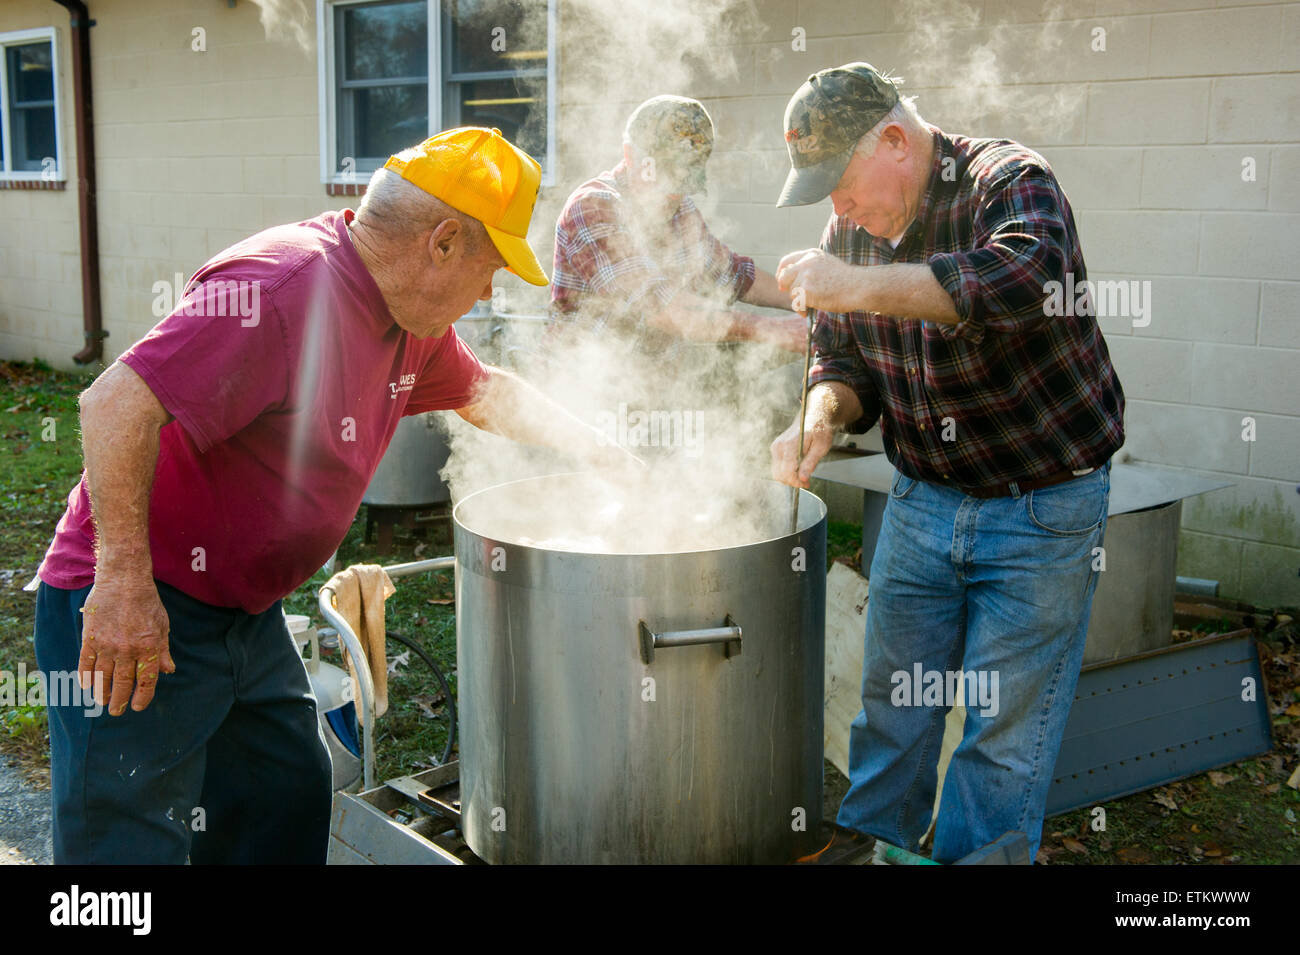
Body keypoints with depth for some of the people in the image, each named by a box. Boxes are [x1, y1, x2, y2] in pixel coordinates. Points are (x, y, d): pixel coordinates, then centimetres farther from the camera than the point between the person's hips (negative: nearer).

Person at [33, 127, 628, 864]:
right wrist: (124, 583, -31)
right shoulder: (285, 287, -26)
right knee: (132, 843, -3)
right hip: (134, 611, -9)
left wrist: (599, 453, 25)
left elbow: (486, 391, 25)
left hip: (247, 612, 9)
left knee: (291, 804, 16)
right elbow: (118, 404, -31)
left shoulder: (408, 311, 6)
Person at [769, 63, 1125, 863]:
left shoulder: (1011, 182, -18)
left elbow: (1027, 277, -40)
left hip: (1041, 508, -5)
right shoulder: (853, 231, 2)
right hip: (921, 499, 6)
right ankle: (864, 846, 31)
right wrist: (820, 417, -13)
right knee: (890, 703, 13)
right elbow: (846, 360, 10)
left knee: (1006, 725, 3)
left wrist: (858, 286, -38)